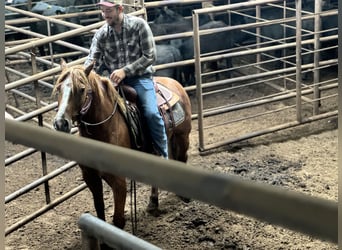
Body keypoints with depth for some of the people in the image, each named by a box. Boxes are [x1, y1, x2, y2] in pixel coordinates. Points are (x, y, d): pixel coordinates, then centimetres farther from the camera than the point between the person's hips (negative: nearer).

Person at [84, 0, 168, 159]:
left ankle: (164, 157, -7)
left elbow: (150, 56, -11)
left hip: (140, 77, -4)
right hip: (115, 80, 4)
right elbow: (92, 61, -5)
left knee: (151, 113, -23)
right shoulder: (100, 34, -1)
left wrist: (125, 71, -21)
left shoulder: (139, 25, -10)